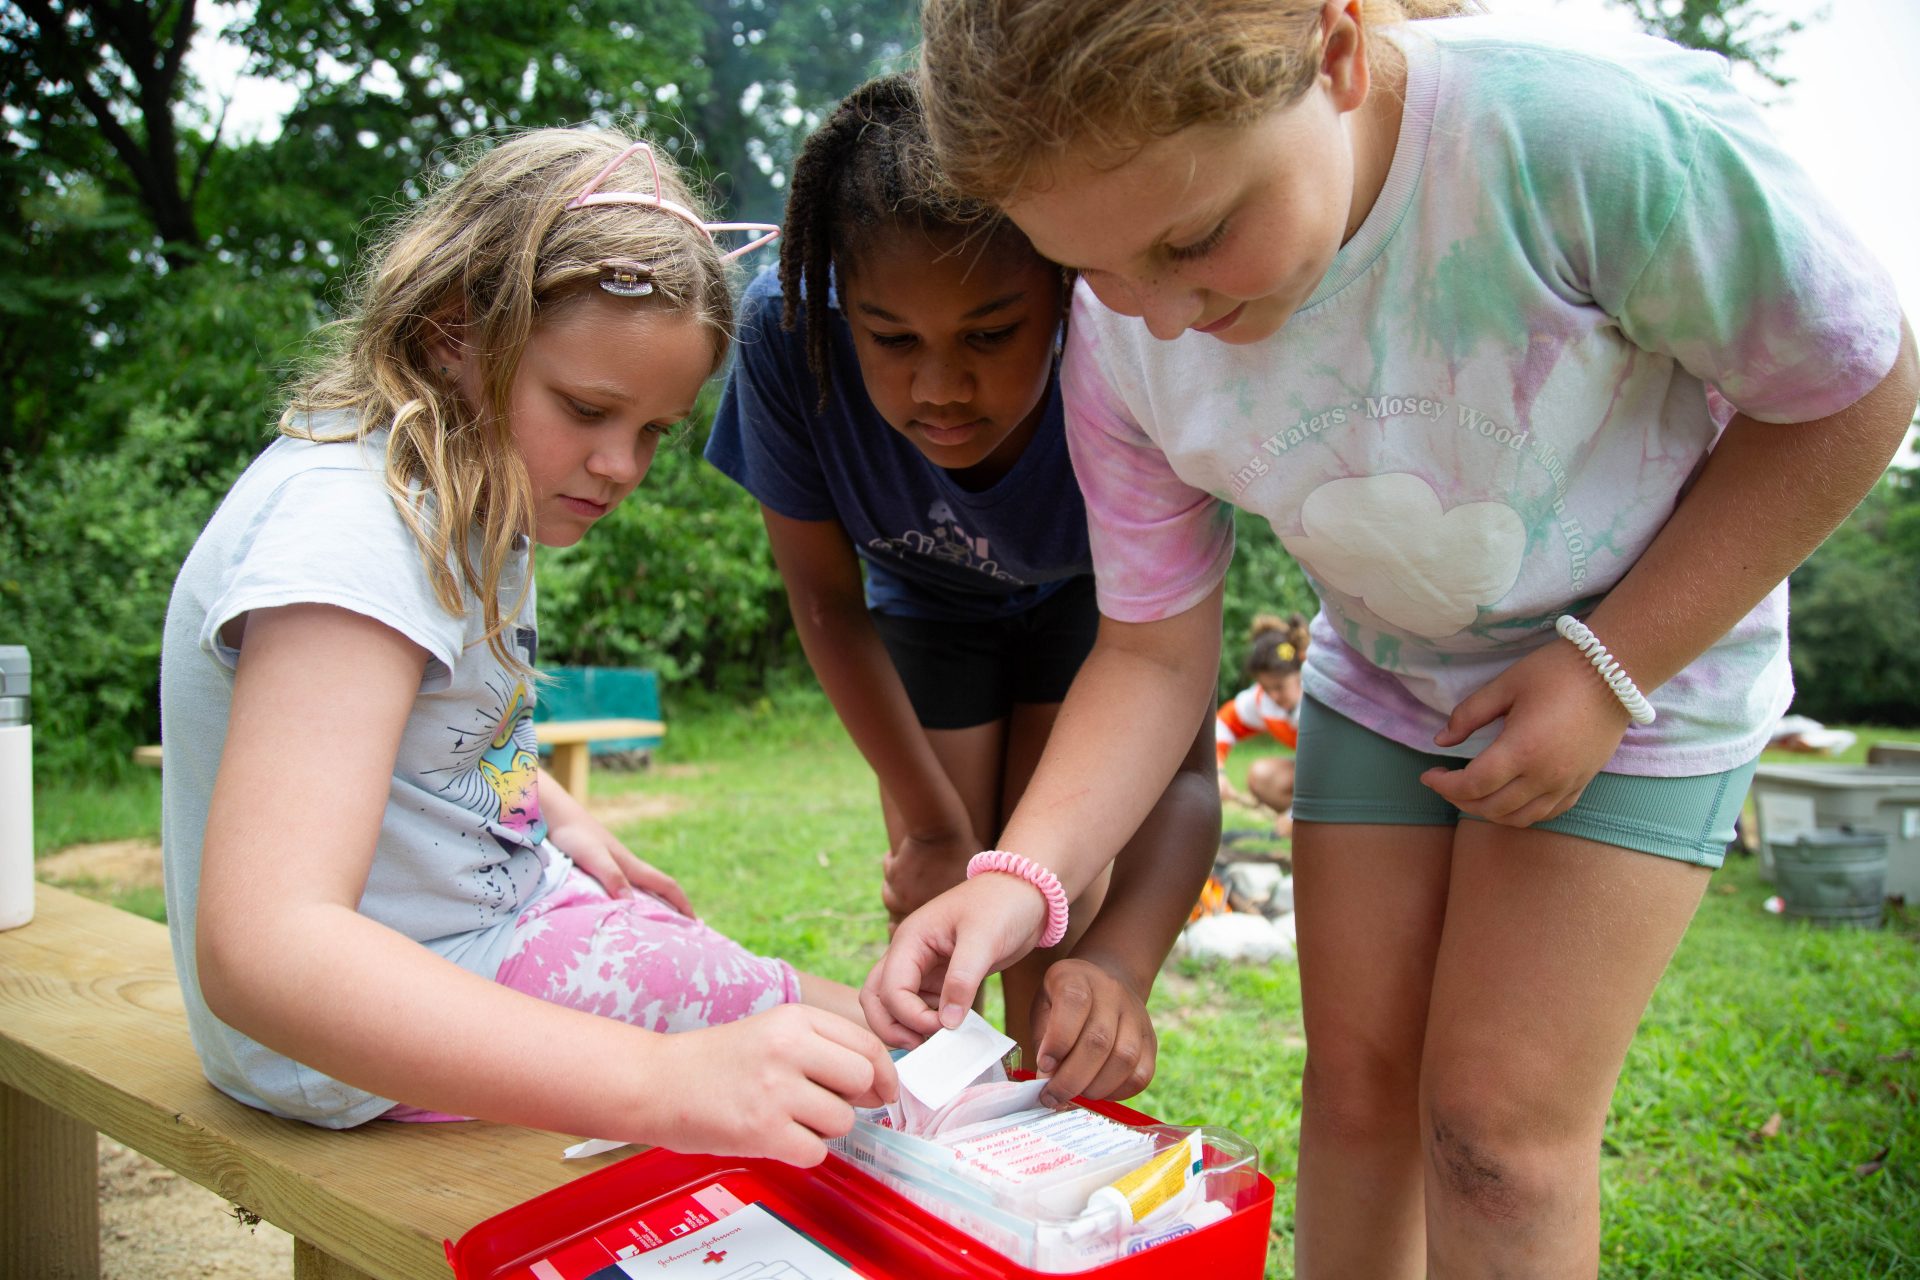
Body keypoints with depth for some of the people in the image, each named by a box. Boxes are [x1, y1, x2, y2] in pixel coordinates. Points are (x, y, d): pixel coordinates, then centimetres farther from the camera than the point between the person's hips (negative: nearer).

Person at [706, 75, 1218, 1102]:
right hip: (924, 597, 2)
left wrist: (1120, 962, -58)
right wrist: (935, 824, -13)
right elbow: (827, 599, -19)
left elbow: (1178, 755, -40)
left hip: (1090, 591, -1)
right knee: (933, 911, 2)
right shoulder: (786, 340, -37)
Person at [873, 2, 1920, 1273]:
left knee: (1500, 1118, -4)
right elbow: (1156, 652, -11)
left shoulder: (1595, 128, -34)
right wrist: (1024, 872, -26)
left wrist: (1611, 667, -19)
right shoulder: (1123, 342, -19)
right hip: (1381, 684, 4)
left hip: (1639, 662, -3)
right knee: (1357, 1074, 6)